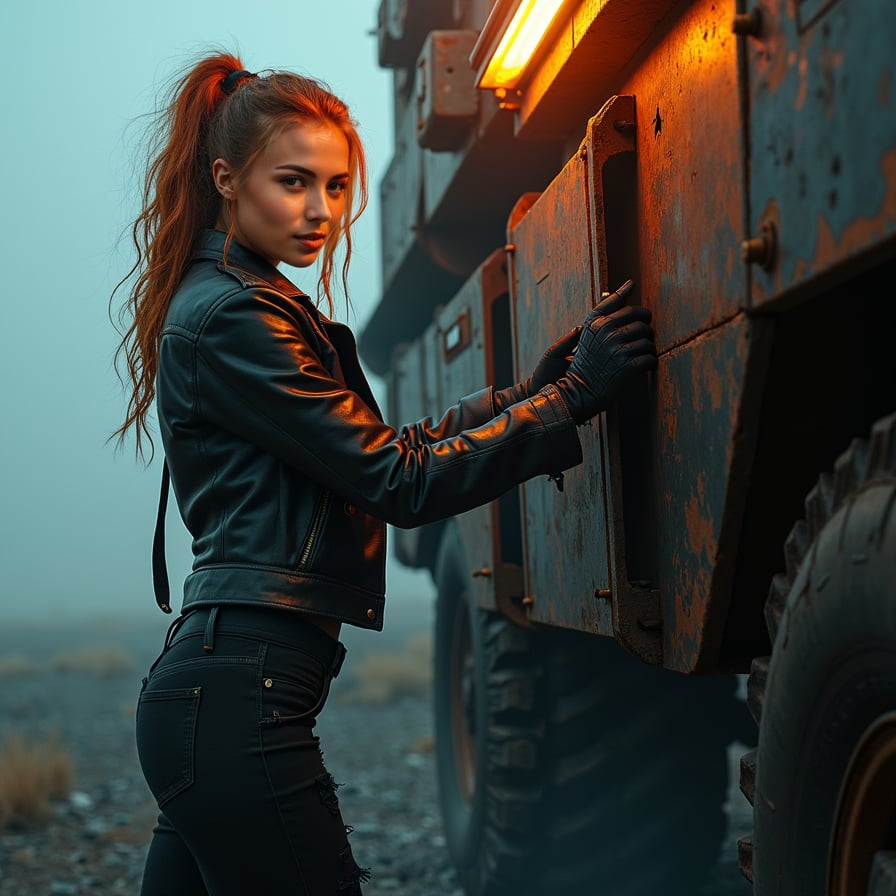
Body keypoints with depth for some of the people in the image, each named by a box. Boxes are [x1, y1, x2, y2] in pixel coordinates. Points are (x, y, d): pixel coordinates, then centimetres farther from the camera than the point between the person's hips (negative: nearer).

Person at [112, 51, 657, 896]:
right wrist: (575, 394, -12)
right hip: (238, 698, -10)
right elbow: (402, 482, -15)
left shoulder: (255, 304, 19)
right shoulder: (230, 320, -12)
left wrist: (522, 392, 12)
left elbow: (376, 449, 18)